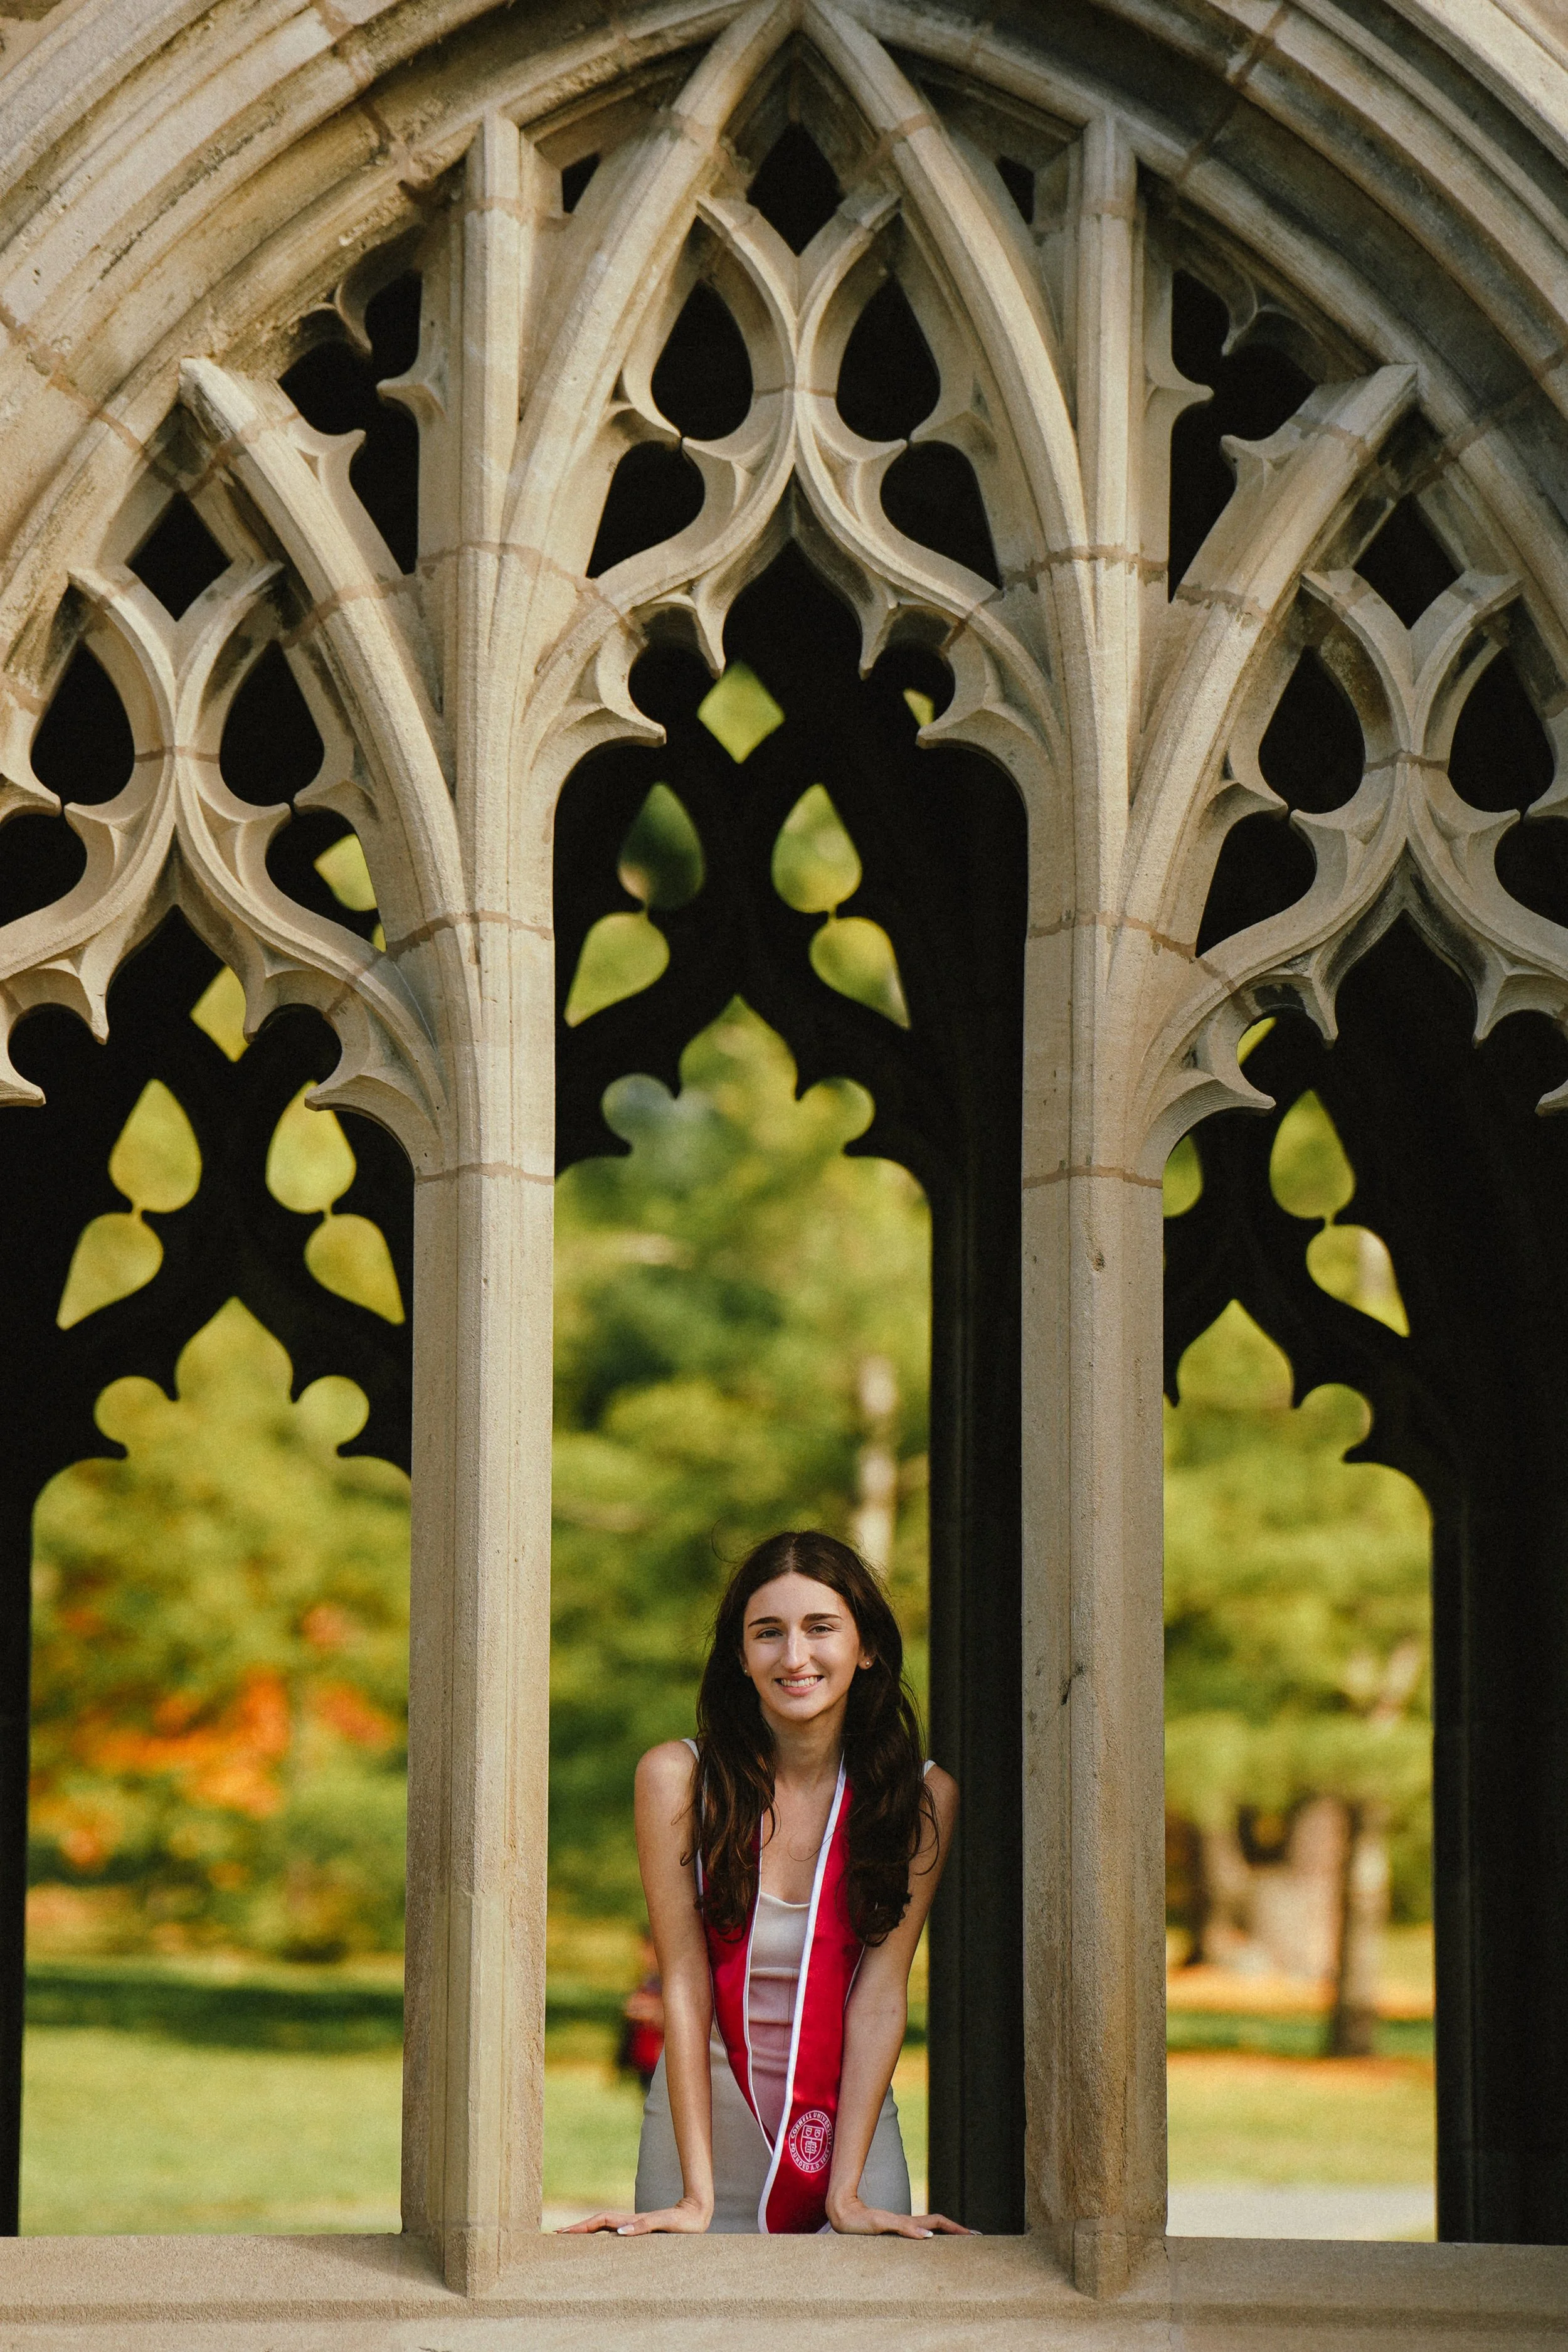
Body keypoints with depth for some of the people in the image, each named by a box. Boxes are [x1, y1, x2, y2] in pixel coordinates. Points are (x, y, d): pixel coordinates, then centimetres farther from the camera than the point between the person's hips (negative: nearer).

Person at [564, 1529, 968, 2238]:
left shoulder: (923, 1796, -5)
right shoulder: (678, 1776, -9)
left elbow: (881, 1992, -8)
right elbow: (684, 1986, -12)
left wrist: (846, 2193, -14)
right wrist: (696, 2197, -17)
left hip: (850, 2128, 1)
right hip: (708, 2124, -1)